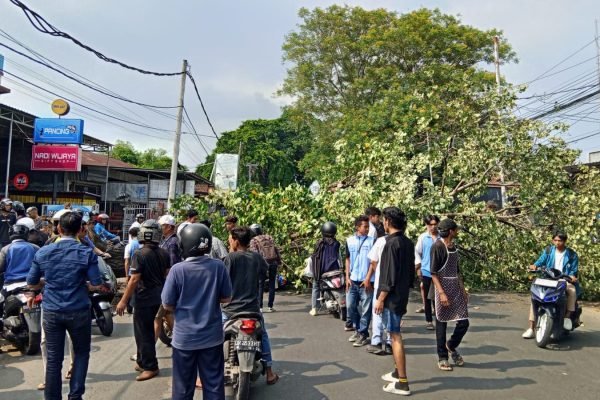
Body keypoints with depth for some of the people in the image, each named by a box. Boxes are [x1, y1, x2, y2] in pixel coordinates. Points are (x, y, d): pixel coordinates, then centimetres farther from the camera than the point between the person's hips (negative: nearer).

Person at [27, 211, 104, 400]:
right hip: (78, 311, -2)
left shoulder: (43, 252, -2)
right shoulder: (86, 253, -10)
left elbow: (31, 283, 6)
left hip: (51, 312, 2)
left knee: (54, 358, 10)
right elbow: (97, 285, -12)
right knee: (81, 353, 16)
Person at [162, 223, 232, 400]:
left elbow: (167, 305, -8)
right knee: (214, 384, 13)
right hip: (212, 336, 2)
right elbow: (226, 298, 0)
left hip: (185, 337, -1)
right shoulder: (218, 266, -10)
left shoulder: (177, 269, -15)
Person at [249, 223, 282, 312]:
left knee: (260, 285, 6)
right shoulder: (269, 237, 15)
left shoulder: (253, 240, 3)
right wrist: (279, 261, 10)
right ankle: (270, 306, 12)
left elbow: (254, 253, -9)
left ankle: (259, 307, 4)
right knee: (272, 285, 10)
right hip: (273, 263, 3)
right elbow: (276, 250, 9)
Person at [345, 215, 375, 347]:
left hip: (366, 281, -4)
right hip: (352, 280, 4)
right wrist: (347, 277, 5)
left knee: (365, 309, 2)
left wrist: (368, 278, -9)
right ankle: (357, 330, 27)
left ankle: (363, 334, 13)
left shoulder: (372, 241, -4)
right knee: (350, 306, 9)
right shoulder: (349, 240, 5)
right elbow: (348, 259, 12)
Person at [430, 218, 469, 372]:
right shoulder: (437, 246, -12)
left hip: (456, 289, 7)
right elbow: (433, 273, -14)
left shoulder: (453, 247, 12)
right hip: (443, 288, -7)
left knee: (463, 322, 4)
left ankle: (451, 346, 28)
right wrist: (441, 293, -20)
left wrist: (463, 289, 14)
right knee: (441, 324, 3)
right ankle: (442, 358, 14)